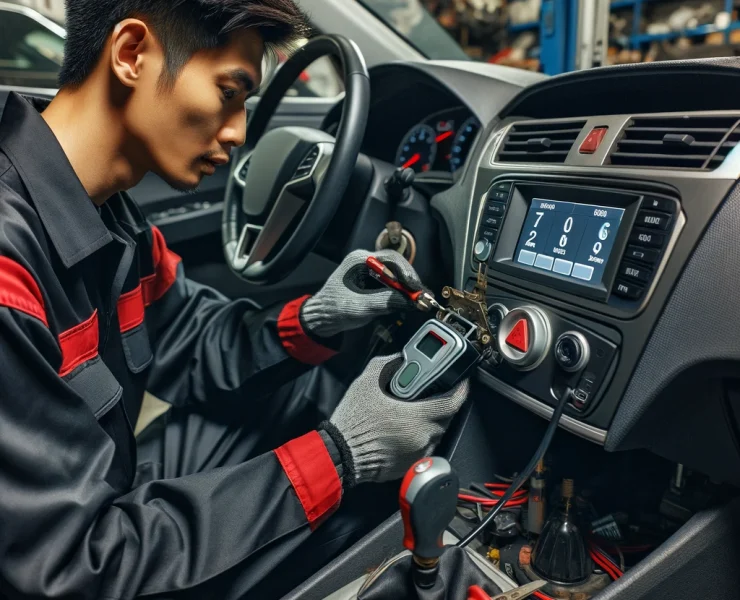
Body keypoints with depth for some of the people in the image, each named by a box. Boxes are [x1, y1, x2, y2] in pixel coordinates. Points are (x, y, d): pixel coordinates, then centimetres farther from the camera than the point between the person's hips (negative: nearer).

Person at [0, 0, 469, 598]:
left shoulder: (103, 208, -6)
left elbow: (191, 344, 4)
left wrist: (311, 322, -14)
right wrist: (338, 457, -29)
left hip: (111, 491, 7)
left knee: (311, 387, 3)